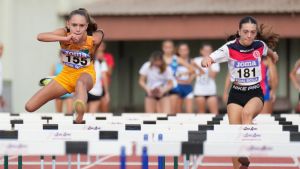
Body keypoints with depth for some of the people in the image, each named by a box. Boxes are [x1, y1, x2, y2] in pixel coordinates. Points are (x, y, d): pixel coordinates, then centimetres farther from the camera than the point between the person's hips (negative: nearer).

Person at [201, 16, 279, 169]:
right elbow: (205, 61, -25)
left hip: (256, 93, 0)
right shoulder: (229, 48, -12)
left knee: (247, 112, -34)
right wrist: (206, 61, -45)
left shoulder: (260, 46, -4)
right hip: (236, 94, 0)